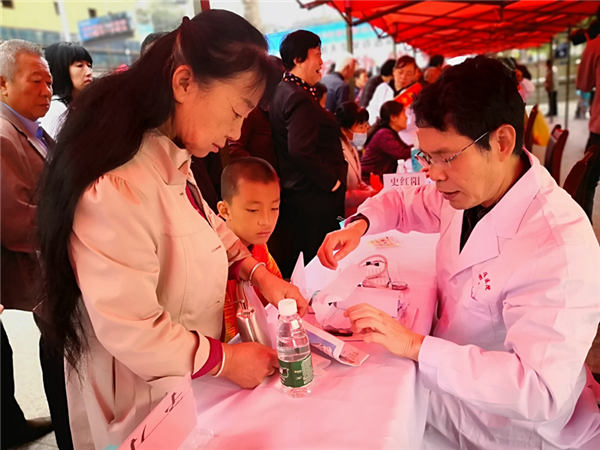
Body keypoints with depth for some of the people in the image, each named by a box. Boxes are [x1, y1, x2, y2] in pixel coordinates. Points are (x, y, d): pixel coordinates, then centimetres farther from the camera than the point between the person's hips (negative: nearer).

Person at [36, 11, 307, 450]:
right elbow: (129, 331, -29)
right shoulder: (115, 187, -34)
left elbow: (203, 222, 11)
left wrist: (255, 270, -3)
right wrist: (224, 360, -18)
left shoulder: (171, 157, -4)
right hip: (149, 396, -8)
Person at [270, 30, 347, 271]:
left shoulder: (283, 92, 14)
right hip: (315, 196, -10)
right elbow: (301, 150, -29)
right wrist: (333, 182, -17)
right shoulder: (299, 98, -18)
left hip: (296, 192, 10)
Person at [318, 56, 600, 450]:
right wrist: (359, 225, -10)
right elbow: (403, 203, 10)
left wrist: (414, 346, -36)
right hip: (447, 384, 6)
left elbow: (540, 391, -35)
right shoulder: (469, 189, -7)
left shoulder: (560, 247, -31)